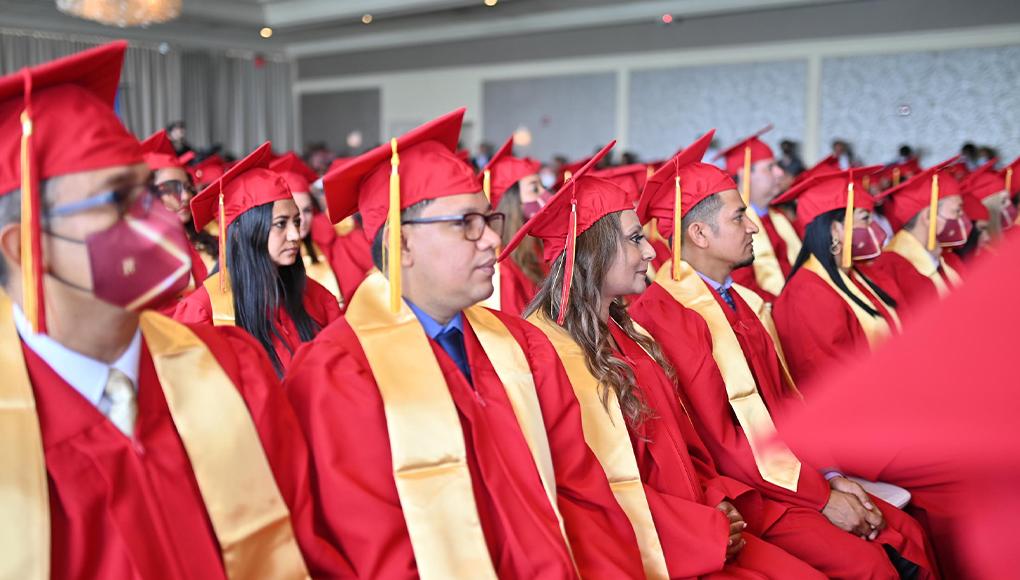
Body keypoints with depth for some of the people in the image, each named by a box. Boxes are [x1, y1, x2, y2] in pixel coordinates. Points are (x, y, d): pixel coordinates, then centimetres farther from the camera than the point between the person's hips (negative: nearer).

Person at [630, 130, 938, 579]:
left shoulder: (745, 303, 11)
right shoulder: (662, 314, -17)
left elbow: (785, 400, 12)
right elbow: (715, 436, -19)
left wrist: (831, 474, -2)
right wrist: (820, 496, -15)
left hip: (789, 471, 8)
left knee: (908, 536, -2)